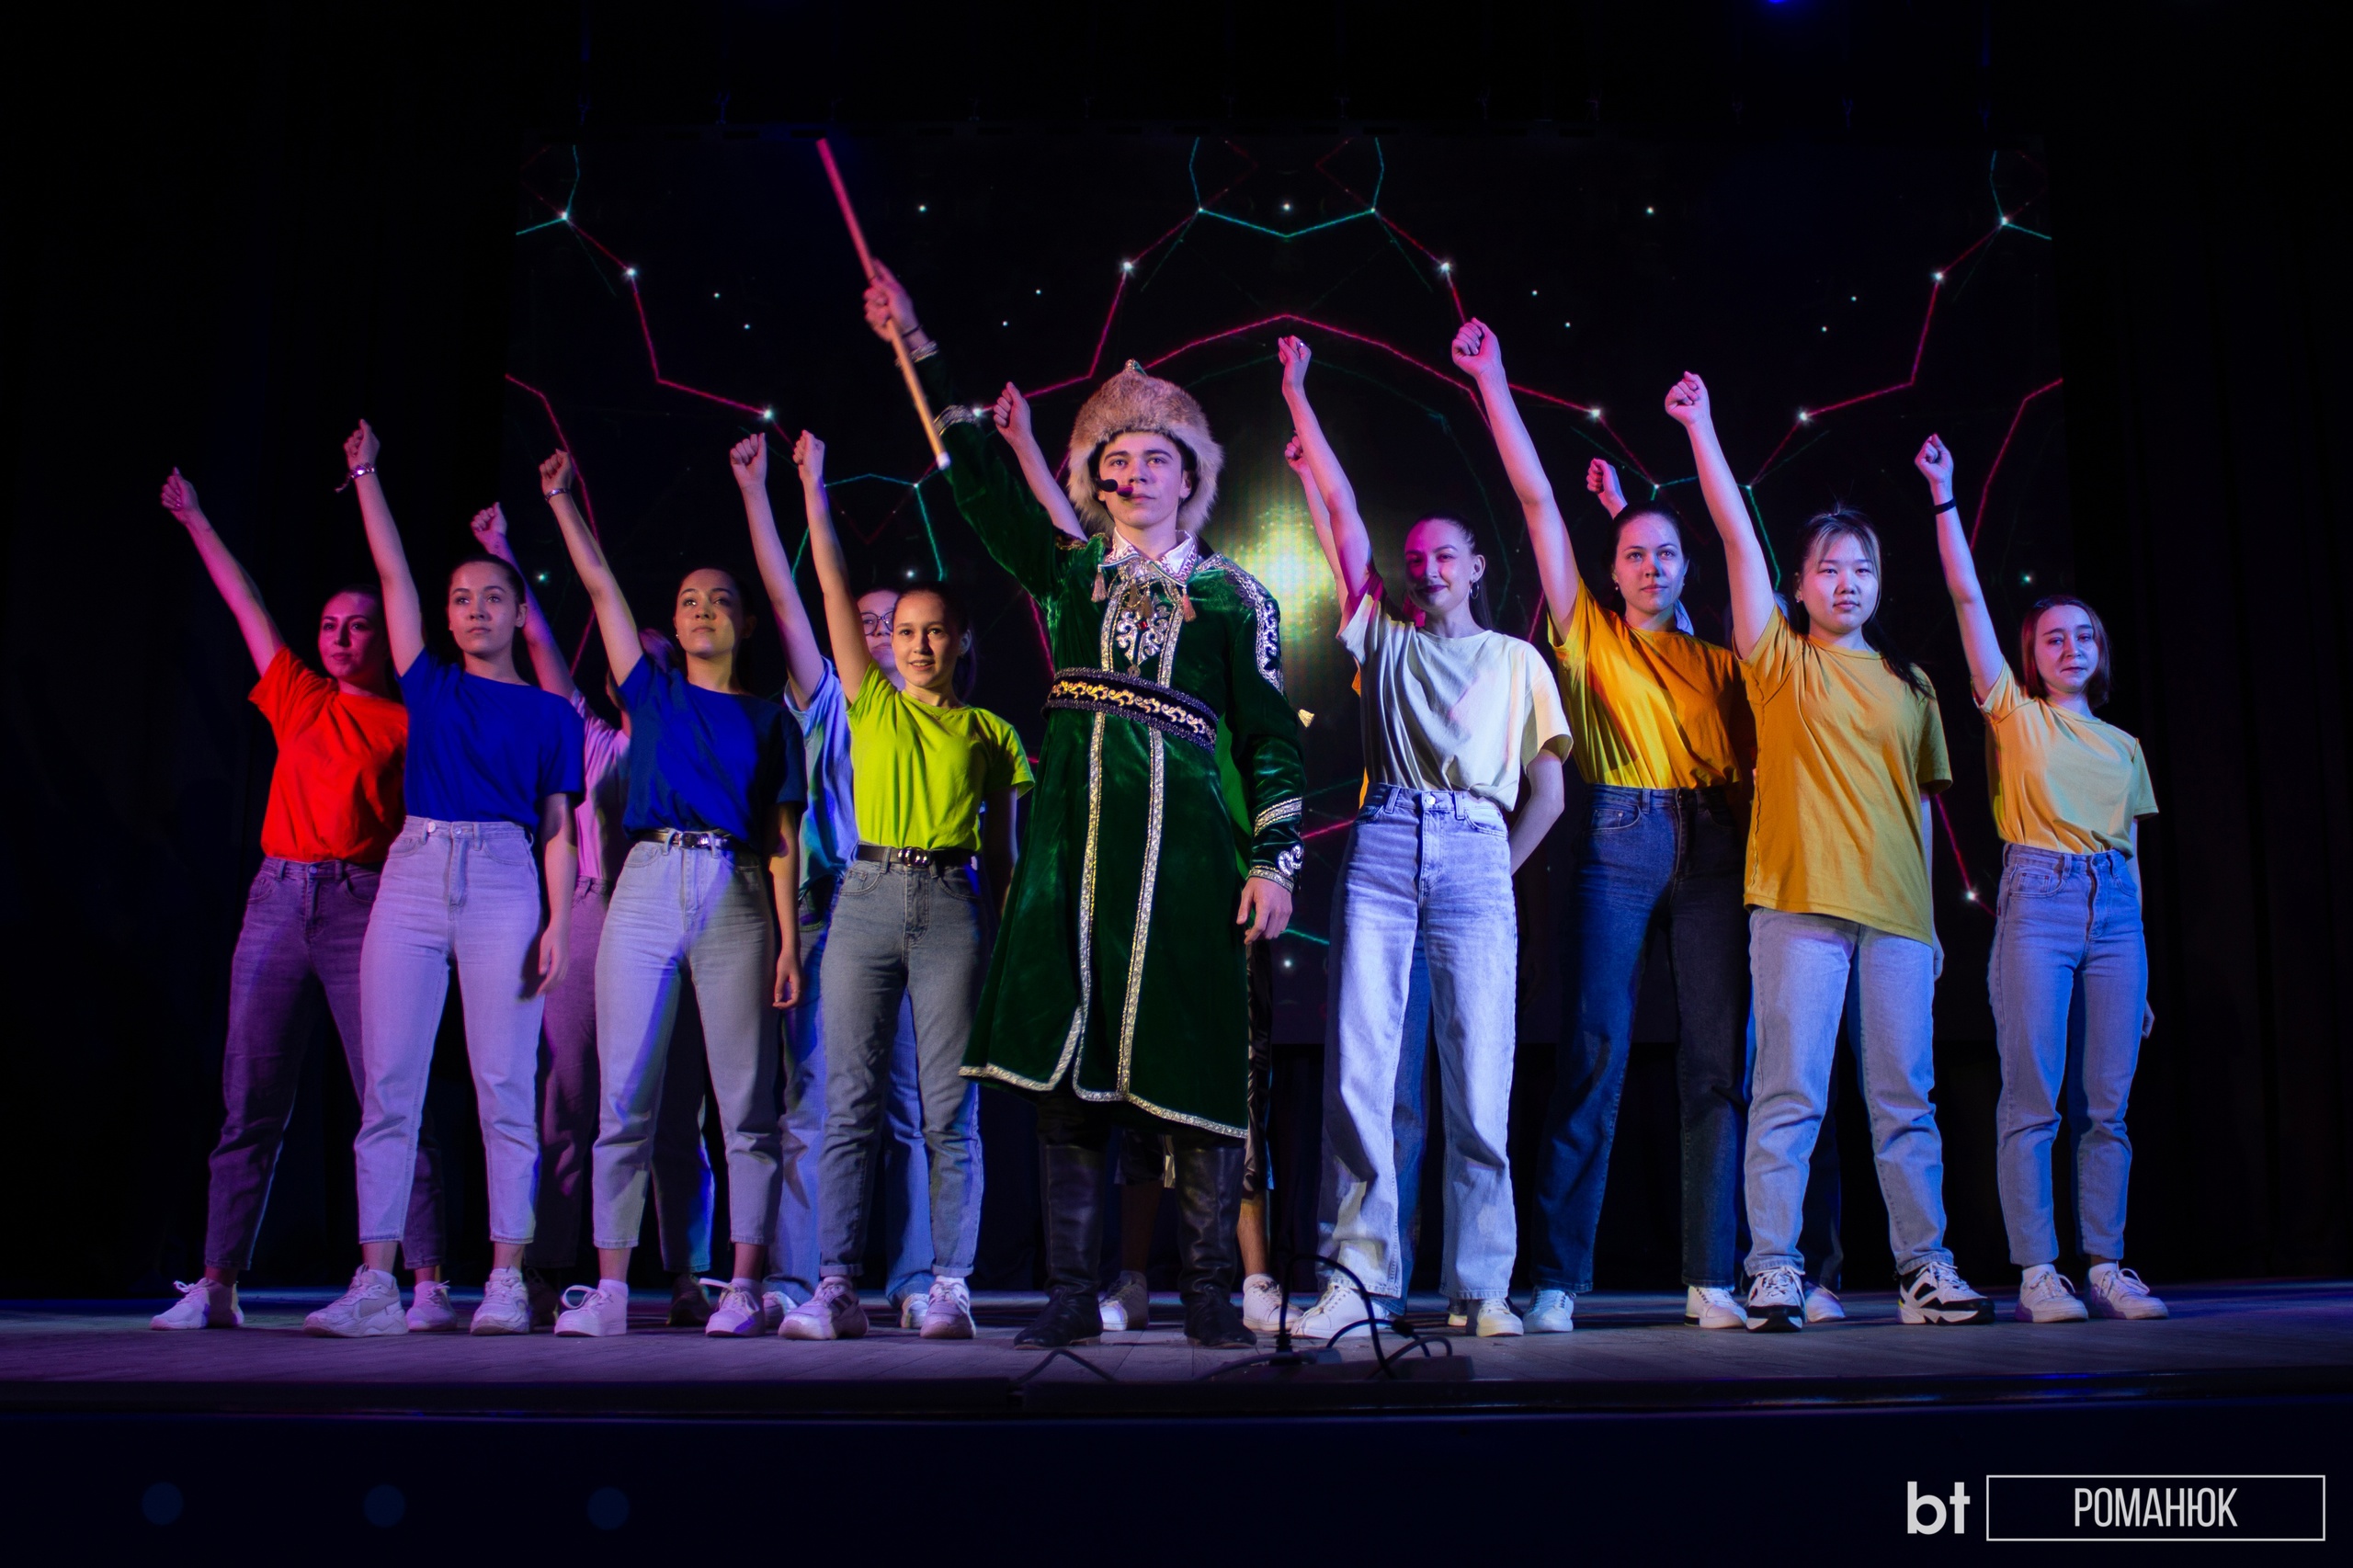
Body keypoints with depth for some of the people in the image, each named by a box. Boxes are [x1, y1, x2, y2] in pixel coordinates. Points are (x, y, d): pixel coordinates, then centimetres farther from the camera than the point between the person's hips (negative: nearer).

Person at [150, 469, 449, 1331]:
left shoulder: (411, 720, 6)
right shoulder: (297, 699, 18)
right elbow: (246, 602, 28)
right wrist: (193, 517, 37)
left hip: (364, 906, -4)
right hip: (277, 902, 4)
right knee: (249, 1105, 5)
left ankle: (430, 1284, -5)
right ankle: (215, 1287, 11)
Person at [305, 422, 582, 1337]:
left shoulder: (549, 714, 13)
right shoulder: (429, 687, 18)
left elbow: (557, 829, 7)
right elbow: (393, 575, 20)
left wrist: (559, 920, -4)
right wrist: (365, 474, 22)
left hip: (503, 882, -2)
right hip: (413, 873, 3)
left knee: (505, 1087, -4)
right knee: (389, 1084, -3)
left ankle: (507, 1280, -1)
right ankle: (375, 1284, -1)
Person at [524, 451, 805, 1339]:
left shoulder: (768, 719, 14)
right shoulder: (652, 692, 17)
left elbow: (782, 840, 9)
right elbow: (601, 589, 15)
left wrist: (788, 940, 1)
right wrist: (561, 500, 13)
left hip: (736, 899, -1)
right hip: (648, 886, 1)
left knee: (746, 1103, -2)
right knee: (625, 1098, -2)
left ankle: (744, 1289, 2)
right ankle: (609, 1291, 1)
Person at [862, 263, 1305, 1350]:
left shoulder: (1231, 595, 8)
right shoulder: (1067, 574, 16)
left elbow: (1272, 737, 5)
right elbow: (980, 482, 14)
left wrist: (1274, 859, -4)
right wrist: (917, 351, 12)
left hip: (1182, 846, -2)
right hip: (1069, 842, 3)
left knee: (1191, 1069, -3)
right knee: (1065, 1063, 1)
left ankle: (1209, 1294, 6)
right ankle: (1072, 1293, 8)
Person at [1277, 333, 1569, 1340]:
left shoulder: (1518, 660, 20)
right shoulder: (1381, 635, 20)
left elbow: (1547, 792, 17)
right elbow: (1341, 507, 17)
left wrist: (1497, 873, 6)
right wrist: (1296, 395, 16)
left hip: (1478, 853, 0)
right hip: (1382, 845, 1)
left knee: (1480, 1083, -4)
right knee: (1358, 1070, -8)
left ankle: (1480, 1287, 4)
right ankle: (1361, 1276, -5)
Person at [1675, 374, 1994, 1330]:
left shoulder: (1909, 685, 18)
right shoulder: (1781, 661, 8)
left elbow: (1921, 804, 18)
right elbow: (1737, 537, 1)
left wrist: (1927, 911, 13)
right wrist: (1700, 428, -2)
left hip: (1895, 910, 4)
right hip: (1801, 901, -3)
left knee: (1905, 1099, 6)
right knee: (1789, 1094, -6)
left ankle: (1924, 1269, 13)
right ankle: (1774, 1272, -2)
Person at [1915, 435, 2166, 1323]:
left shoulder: (2123, 746, 20)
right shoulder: (2016, 716, 9)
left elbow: (2130, 853, 18)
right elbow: (1967, 597, 2)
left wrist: (2140, 971, 14)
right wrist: (1943, 497, -1)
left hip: (2115, 912, 4)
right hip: (2037, 899, -4)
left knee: (2107, 1104, 2)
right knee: (2033, 1100, -7)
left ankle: (2106, 1270, 7)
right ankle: (2036, 1273, -4)